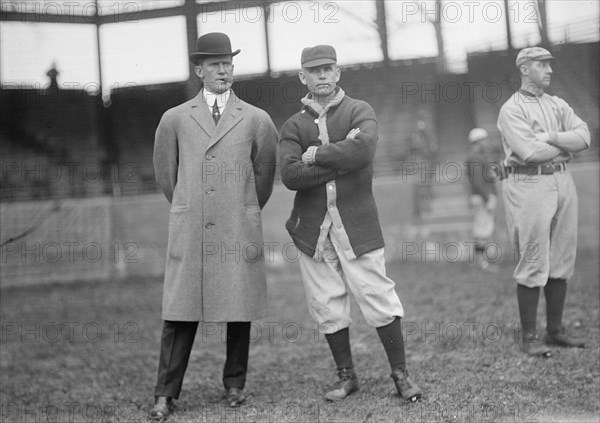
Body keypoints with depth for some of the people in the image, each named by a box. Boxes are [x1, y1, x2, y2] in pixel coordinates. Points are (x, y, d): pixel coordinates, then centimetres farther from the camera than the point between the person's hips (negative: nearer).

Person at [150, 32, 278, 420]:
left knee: (240, 312, 4)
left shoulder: (256, 120, 6)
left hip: (239, 232, 0)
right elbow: (166, 174, 18)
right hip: (189, 232, 0)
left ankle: (235, 384, 20)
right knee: (180, 314, -1)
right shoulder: (174, 119, 7)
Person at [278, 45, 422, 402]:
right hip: (313, 229, 3)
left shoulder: (360, 111, 3)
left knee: (379, 298, -3)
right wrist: (341, 160, -13)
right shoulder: (294, 126, 9)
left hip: (358, 222, -2)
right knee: (328, 306, 7)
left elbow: (363, 149, -19)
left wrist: (317, 154, -10)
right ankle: (346, 376, 22)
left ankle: (401, 374, 9)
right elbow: (290, 175, -8)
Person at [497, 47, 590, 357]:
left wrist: (550, 137, -11)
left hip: (563, 183, 7)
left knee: (562, 262, 8)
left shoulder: (558, 105, 16)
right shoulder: (511, 110, -4)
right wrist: (565, 144, -3)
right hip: (528, 187, -7)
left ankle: (555, 330, 18)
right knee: (533, 265, -5)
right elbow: (530, 152, -18)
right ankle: (529, 337, 2)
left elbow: (584, 136, 2)